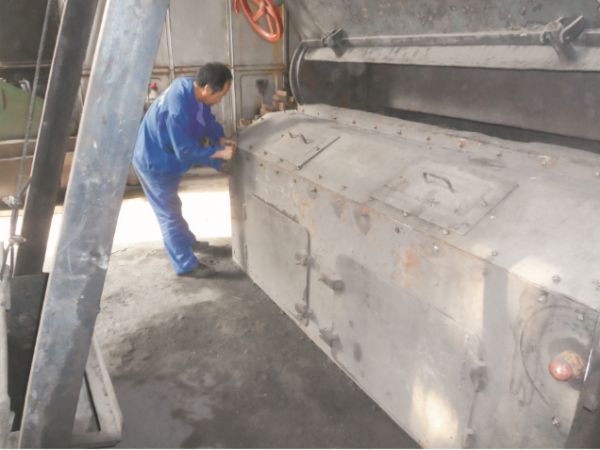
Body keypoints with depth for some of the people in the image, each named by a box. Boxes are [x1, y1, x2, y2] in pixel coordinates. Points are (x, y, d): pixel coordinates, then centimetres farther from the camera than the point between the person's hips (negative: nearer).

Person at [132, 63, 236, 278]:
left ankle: (187, 241, 46)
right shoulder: (178, 108, -36)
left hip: (164, 157, 9)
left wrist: (220, 139, -8)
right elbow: (186, 151, -31)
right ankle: (186, 265, 13)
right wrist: (219, 153, -24)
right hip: (154, 163, -9)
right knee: (169, 213, 2)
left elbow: (207, 119, 6)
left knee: (171, 207, 26)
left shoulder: (190, 87, -9)